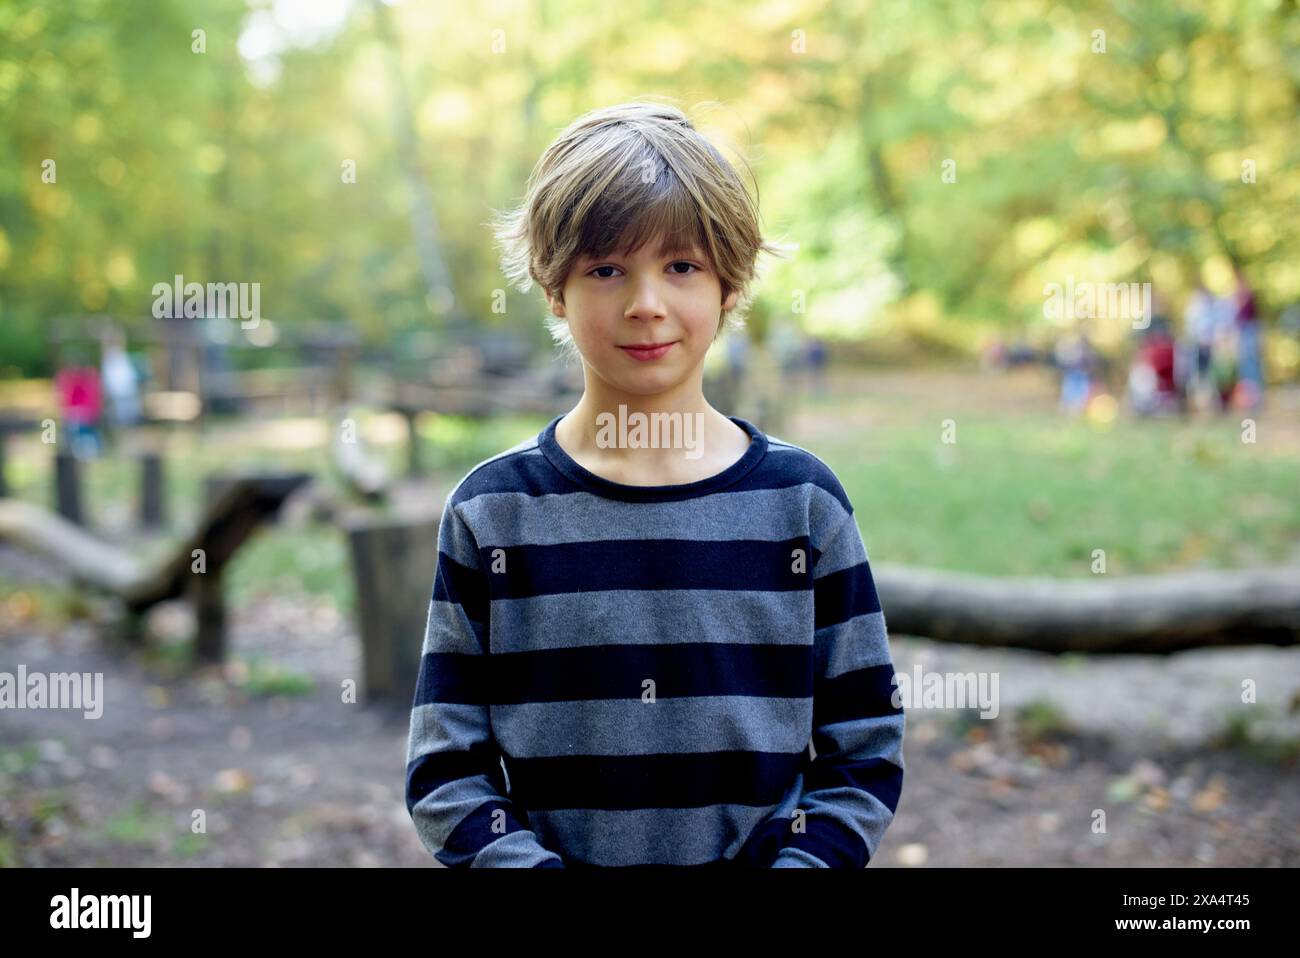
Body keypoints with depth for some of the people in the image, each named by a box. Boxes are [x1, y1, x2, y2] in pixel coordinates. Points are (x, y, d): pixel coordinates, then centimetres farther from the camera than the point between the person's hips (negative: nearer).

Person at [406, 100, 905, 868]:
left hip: (760, 849, 1)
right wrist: (531, 864, -19)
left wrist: (797, 860, -16)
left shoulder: (801, 498, -4)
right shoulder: (491, 511, -6)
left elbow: (866, 752, -2)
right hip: (554, 851, 0)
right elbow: (445, 771, -6)